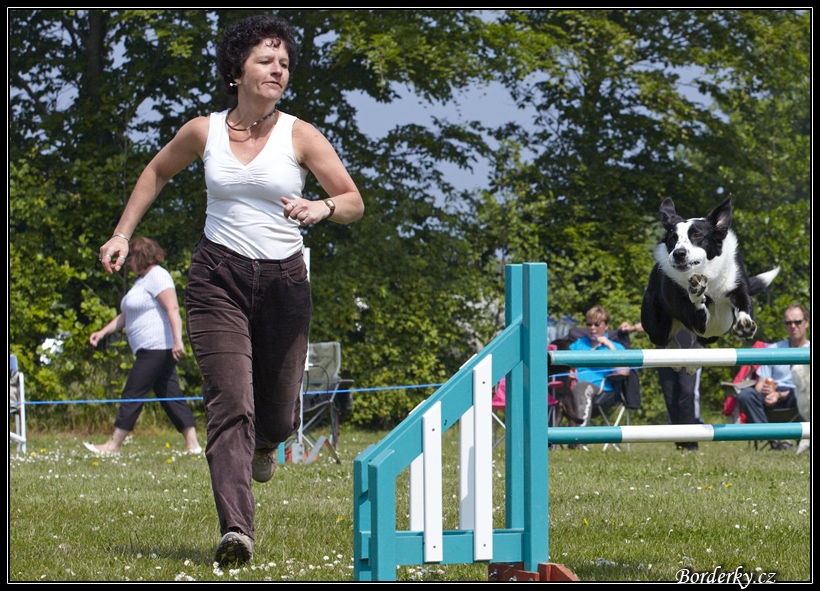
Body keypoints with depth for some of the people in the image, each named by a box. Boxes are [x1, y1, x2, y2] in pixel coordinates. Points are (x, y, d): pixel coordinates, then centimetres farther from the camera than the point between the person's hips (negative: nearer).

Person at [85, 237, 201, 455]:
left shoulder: (157, 277, -10)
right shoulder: (142, 280, 23)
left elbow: (173, 309, -20)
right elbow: (127, 315, 30)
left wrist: (177, 340, -28)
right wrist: (103, 332, 21)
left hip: (156, 348, -11)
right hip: (150, 349, 11)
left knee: (132, 396, -7)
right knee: (171, 397, 6)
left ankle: (113, 445, -3)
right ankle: (192, 444, 1)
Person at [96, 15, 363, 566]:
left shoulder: (300, 136, -2)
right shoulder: (203, 132, 3)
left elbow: (354, 201, -1)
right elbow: (157, 172, 22)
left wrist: (321, 208, -23)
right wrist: (123, 235, 17)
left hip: (284, 278, 1)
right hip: (218, 277, -1)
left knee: (277, 413, 9)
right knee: (231, 402, -17)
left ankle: (265, 443, 49)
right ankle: (236, 530, -24)